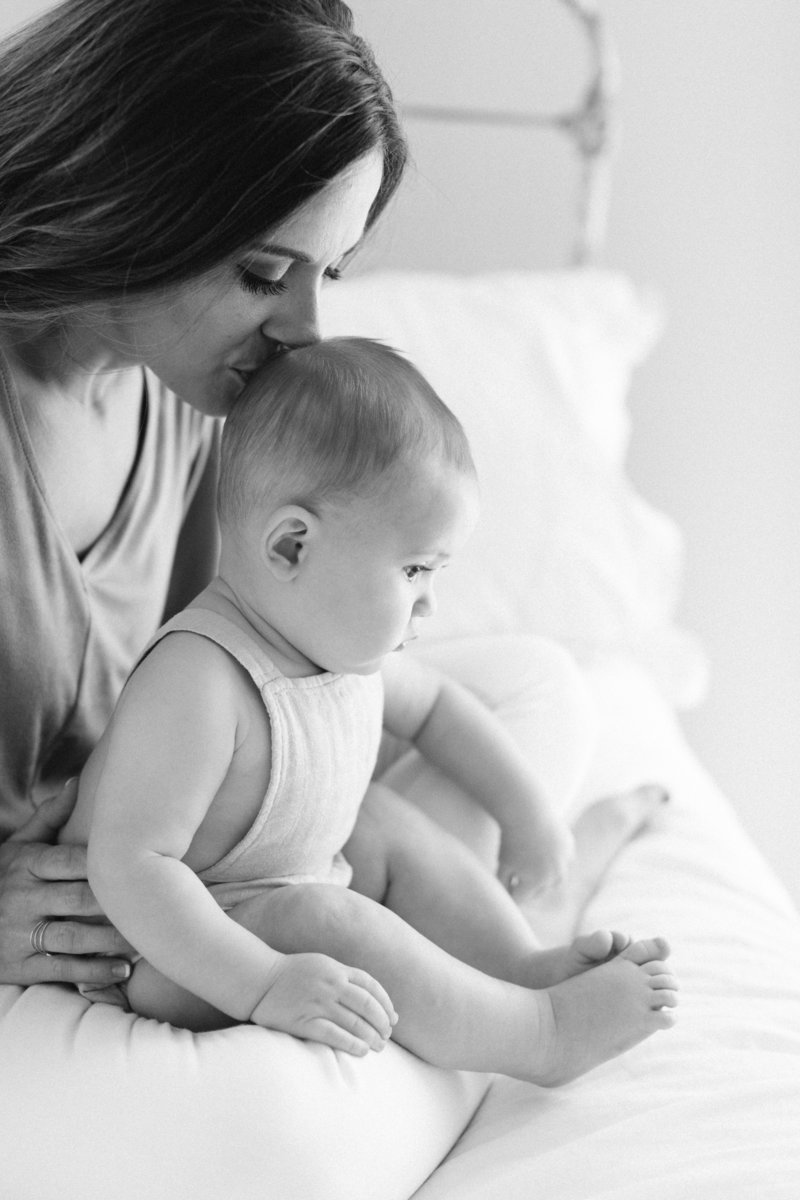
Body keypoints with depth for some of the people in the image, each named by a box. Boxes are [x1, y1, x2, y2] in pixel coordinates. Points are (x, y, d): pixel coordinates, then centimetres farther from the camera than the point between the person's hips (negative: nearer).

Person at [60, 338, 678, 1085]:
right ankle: (541, 1034, -18)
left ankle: (526, 969, 4)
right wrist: (263, 986, -39)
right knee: (328, 922, -28)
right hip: (172, 955, -9)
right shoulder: (197, 684, -32)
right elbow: (131, 864, -35)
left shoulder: (344, 646, -2)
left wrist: (524, 810, 17)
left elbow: (434, 706, 20)